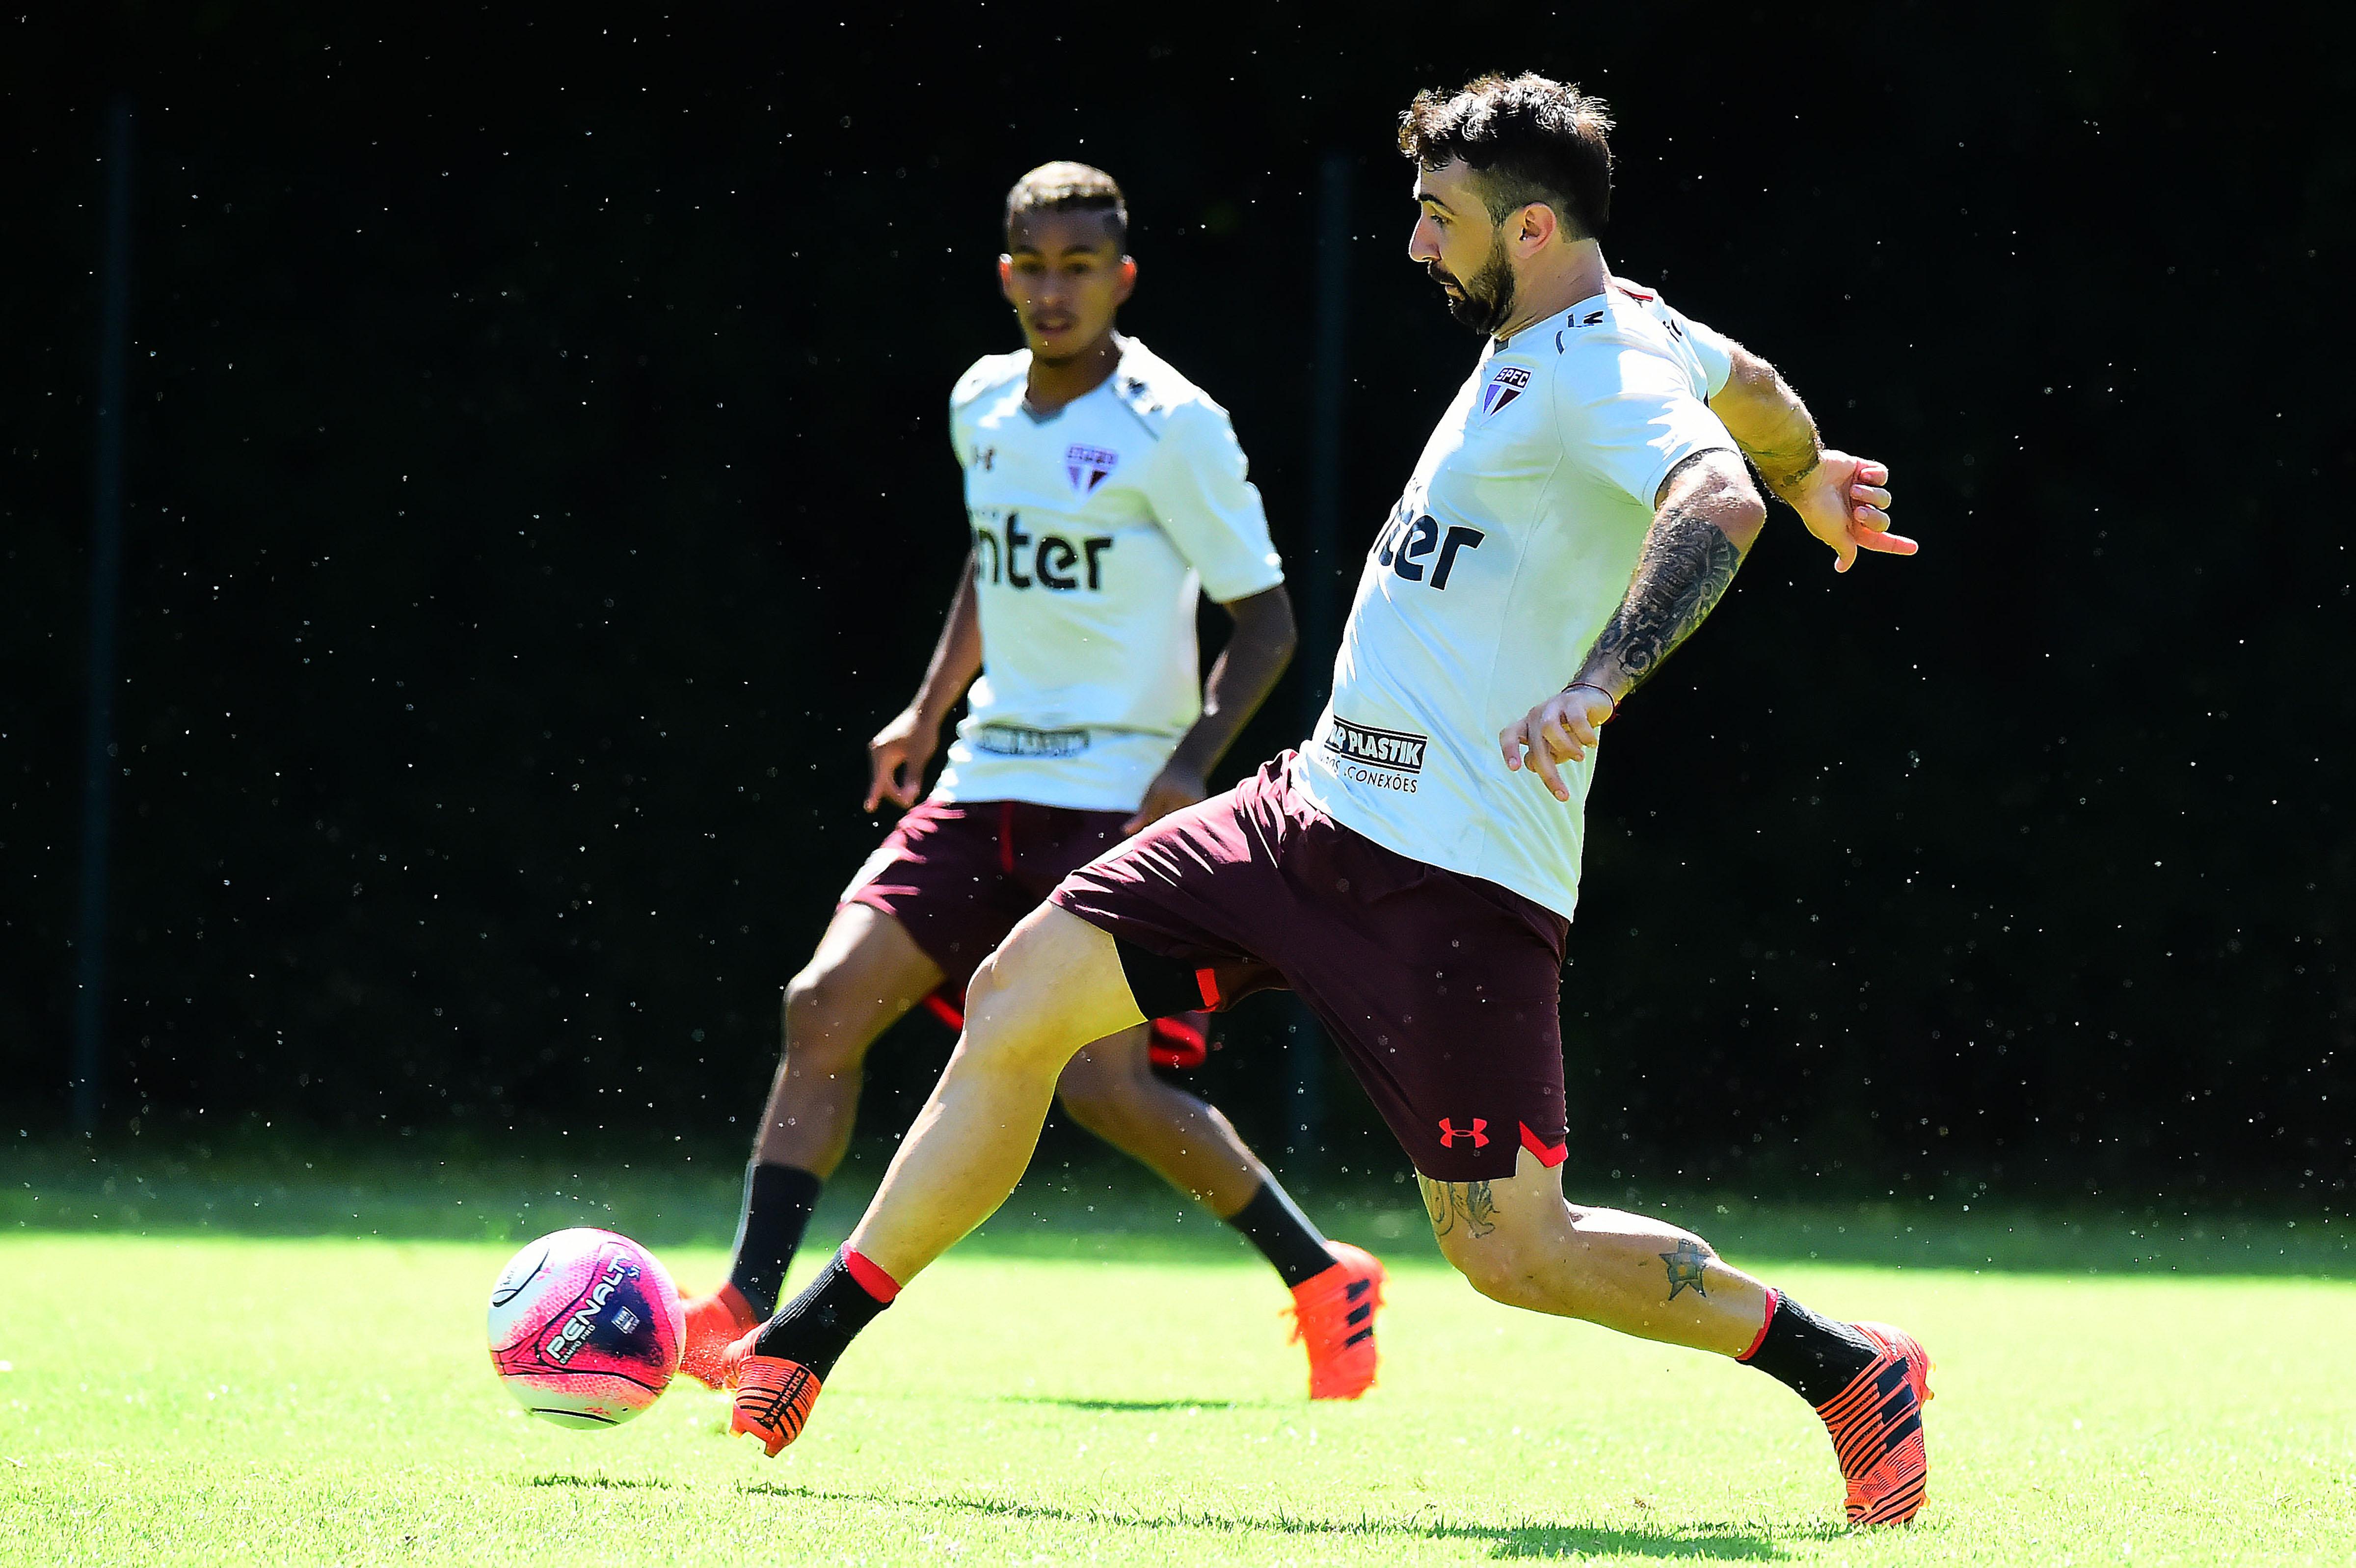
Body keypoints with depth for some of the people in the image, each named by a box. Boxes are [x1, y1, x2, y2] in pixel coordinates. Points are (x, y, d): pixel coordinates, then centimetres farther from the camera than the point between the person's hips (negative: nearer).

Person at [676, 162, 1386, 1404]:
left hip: (1116, 802, -6)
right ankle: (743, 1315, -6)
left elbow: (1265, 616, -6)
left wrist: (1192, 764, -18)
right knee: (825, 1002, -7)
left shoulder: (1170, 426, -10)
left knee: (1104, 1083, -12)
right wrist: (930, 709, 23)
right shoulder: (982, 406, 10)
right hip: (985, 785, 6)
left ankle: (1322, 1279, 8)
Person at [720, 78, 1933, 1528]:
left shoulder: (1601, 370, -15)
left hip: (1456, 870, -10)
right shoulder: (1581, 328, 13)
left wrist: (1597, 686, -46)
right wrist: (1810, 482, 52)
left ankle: (1845, 1368, 10)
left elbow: (1718, 500, -35)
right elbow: (1756, 396, 31)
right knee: (1020, 999, 3)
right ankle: (804, 1347, 10)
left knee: (1511, 1250, -8)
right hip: (1315, 809, 10)